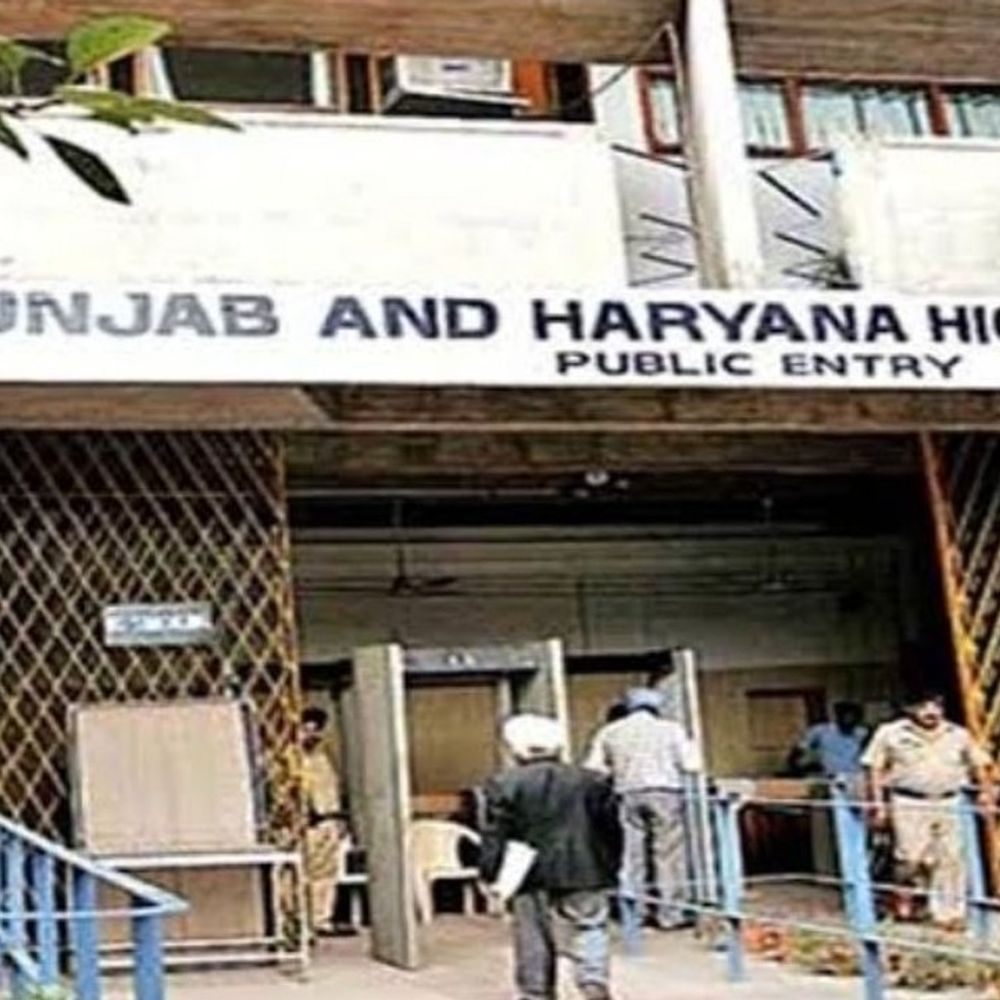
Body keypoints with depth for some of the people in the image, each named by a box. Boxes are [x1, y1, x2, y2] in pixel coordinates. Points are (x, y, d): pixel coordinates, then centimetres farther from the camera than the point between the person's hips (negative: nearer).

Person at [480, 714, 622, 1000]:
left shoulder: (503, 784, -3)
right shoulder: (591, 781, 5)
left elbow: (495, 835, -5)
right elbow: (611, 828, 8)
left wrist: (490, 874, 1)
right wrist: (611, 868, 16)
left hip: (531, 877, 0)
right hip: (584, 872, 1)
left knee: (533, 939, 9)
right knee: (590, 928, 5)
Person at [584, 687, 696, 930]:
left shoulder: (610, 731, 12)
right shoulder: (670, 728, 6)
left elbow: (594, 768, 6)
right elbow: (689, 764, 0)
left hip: (628, 794, 2)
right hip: (665, 792, -2)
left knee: (631, 853, 8)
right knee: (669, 855, 2)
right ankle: (669, 914, 4)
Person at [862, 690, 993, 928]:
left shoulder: (959, 735, 10)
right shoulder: (891, 733, 2)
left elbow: (979, 765, 18)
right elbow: (875, 768, 2)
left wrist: (985, 792, 7)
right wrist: (879, 803, -3)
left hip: (949, 805, 3)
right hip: (909, 804, -3)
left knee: (950, 859, 2)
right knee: (911, 857, -8)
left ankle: (949, 914, 10)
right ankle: (906, 896, 16)